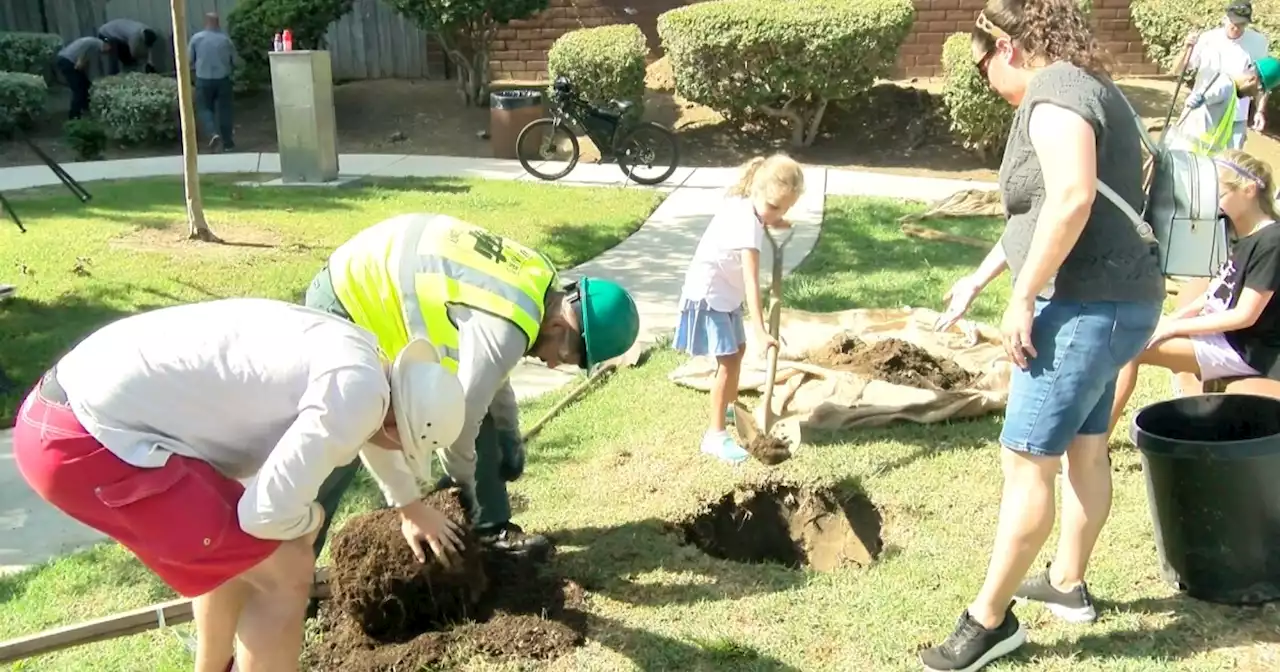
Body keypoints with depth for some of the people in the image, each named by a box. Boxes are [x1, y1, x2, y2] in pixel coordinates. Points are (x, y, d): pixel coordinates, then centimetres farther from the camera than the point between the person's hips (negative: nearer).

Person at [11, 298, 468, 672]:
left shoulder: (350, 349, 15)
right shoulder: (358, 389, -15)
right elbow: (268, 512, -18)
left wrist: (412, 508, 52)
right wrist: (310, 519, 6)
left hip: (68, 408, 10)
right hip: (84, 444, -10)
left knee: (237, 545, 26)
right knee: (284, 572, -4)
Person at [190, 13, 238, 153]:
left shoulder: (196, 38, -4)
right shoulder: (225, 39, -2)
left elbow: (189, 60, 2)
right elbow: (235, 61, 5)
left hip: (203, 80, -1)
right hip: (223, 79, 1)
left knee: (204, 108, 10)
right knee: (224, 110, 9)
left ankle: (213, 134, -14)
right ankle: (228, 142, 13)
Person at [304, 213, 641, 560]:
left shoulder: (535, 282, -2)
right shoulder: (506, 327, -32)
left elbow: (487, 374, 15)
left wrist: (509, 436, 20)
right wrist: (462, 480, -6)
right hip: (345, 304, -9)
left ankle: (491, 529, 18)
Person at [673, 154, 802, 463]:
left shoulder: (740, 201, -5)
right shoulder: (748, 225, -31)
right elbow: (752, 282, -38)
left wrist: (771, 223, 10)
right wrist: (760, 331, -43)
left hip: (725, 292, 10)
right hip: (709, 293, -10)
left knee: (738, 348, 23)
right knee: (728, 361, -13)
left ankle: (729, 406, 43)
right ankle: (715, 434, -8)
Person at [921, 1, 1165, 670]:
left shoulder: (1054, 95, -15)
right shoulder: (1087, 89, 18)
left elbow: (1071, 200, -31)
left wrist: (1022, 297, -24)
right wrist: (978, 279, 27)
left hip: (1086, 307, -11)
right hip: (1113, 302, 11)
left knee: (1026, 461, -5)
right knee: (1084, 448, 20)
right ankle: (1068, 584, 37)